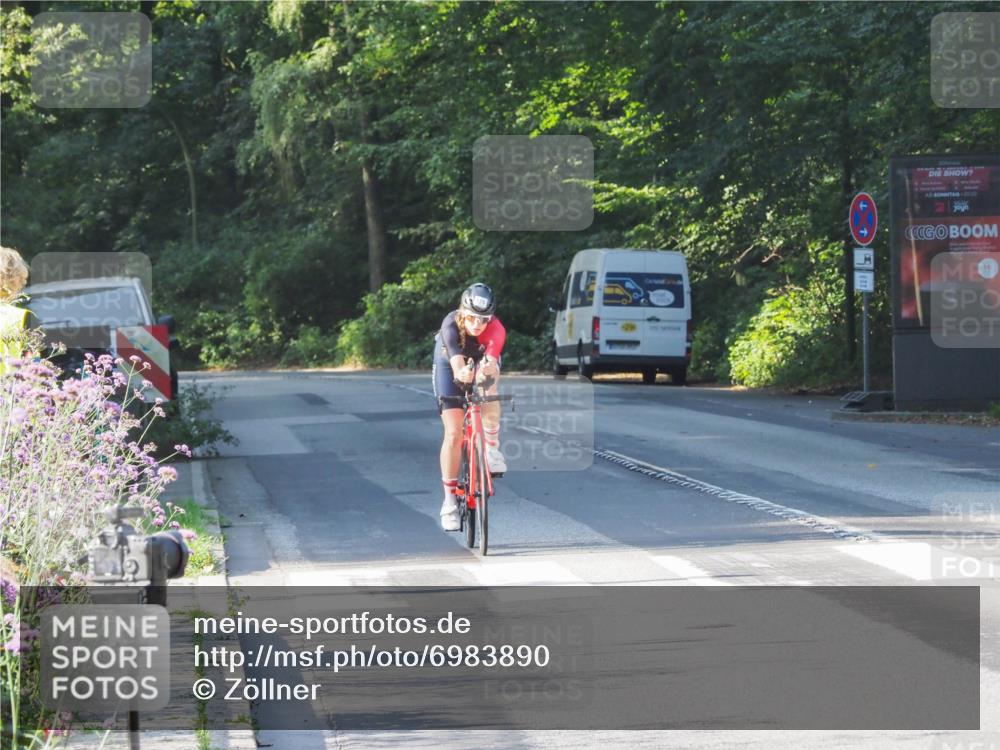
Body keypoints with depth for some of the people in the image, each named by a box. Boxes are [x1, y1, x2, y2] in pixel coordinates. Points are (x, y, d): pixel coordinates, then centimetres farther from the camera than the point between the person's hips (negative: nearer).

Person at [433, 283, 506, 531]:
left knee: (489, 389, -36)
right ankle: (449, 500, 0)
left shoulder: (496, 329, -35)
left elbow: (492, 362, -50)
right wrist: (462, 373, -73)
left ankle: (492, 447, -12)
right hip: (449, 364, -1)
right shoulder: (451, 325, -37)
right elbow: (456, 363, -50)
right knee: (453, 433, -10)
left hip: (482, 360, 1)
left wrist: (489, 369, -74)